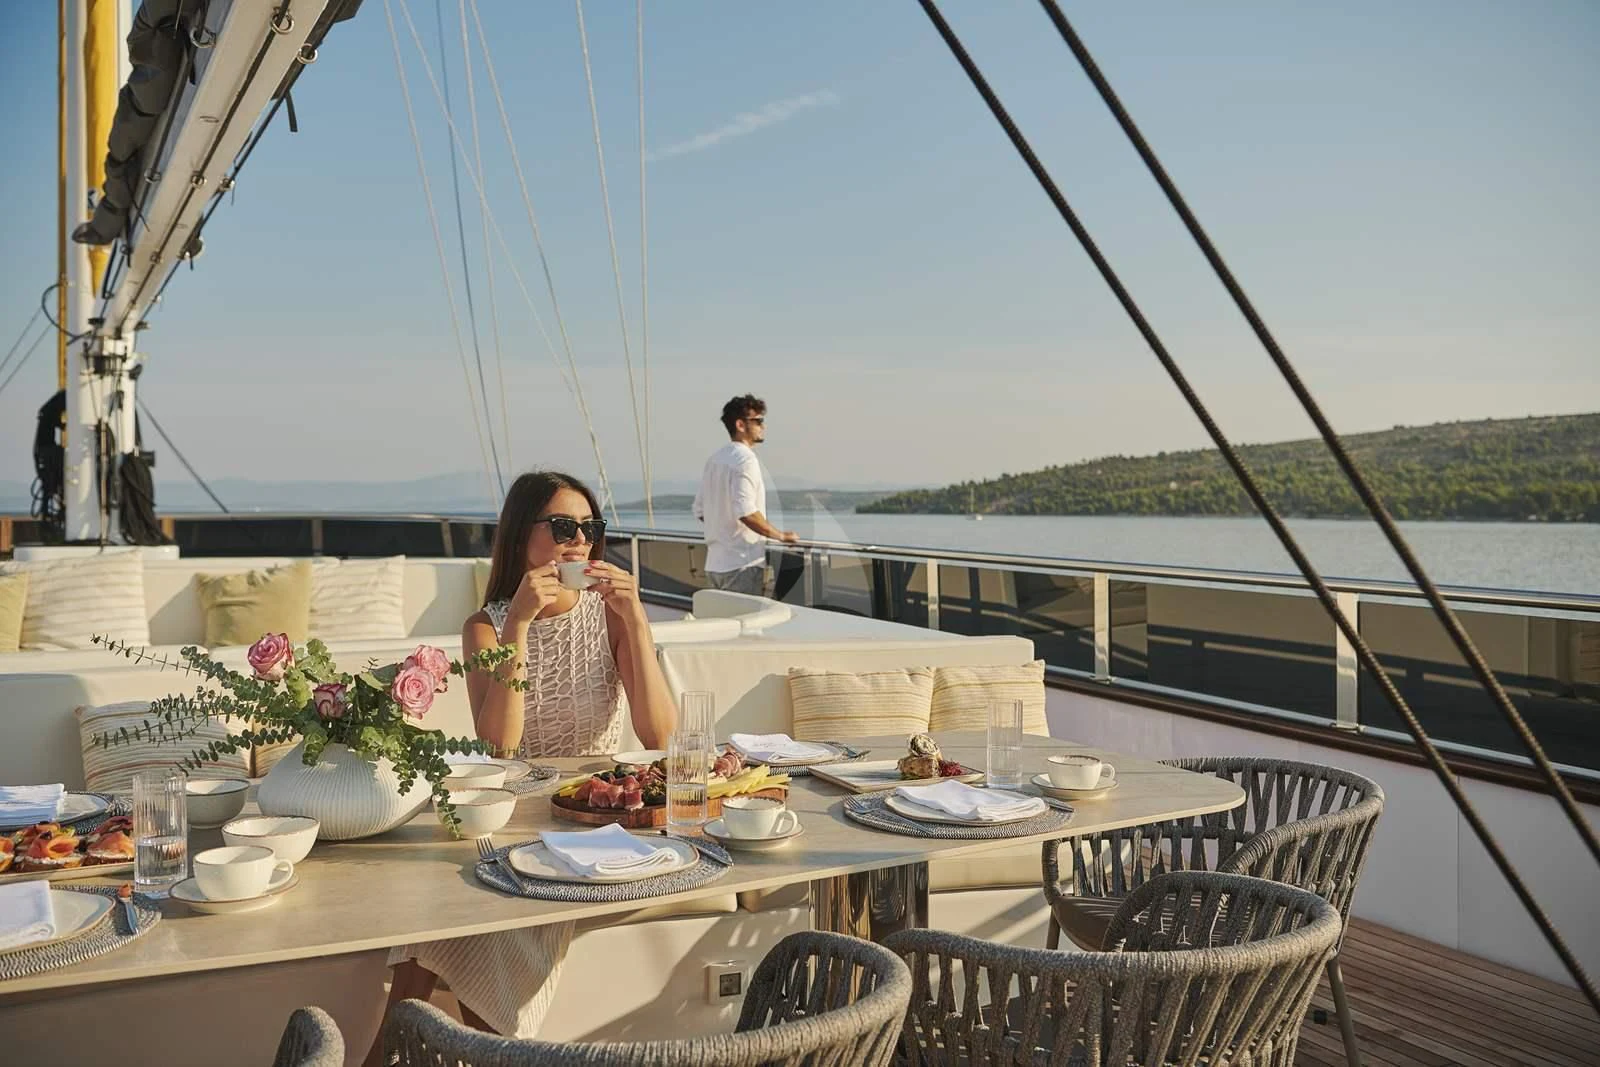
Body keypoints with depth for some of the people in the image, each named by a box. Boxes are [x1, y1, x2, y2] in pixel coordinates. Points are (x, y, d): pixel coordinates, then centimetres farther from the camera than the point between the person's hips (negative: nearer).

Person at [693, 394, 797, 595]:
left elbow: (700, 511, 17)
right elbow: (746, 512, -24)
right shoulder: (745, 459, -14)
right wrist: (780, 535, -13)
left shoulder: (714, 459, 13)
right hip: (742, 564, -9)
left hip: (714, 564, 9)